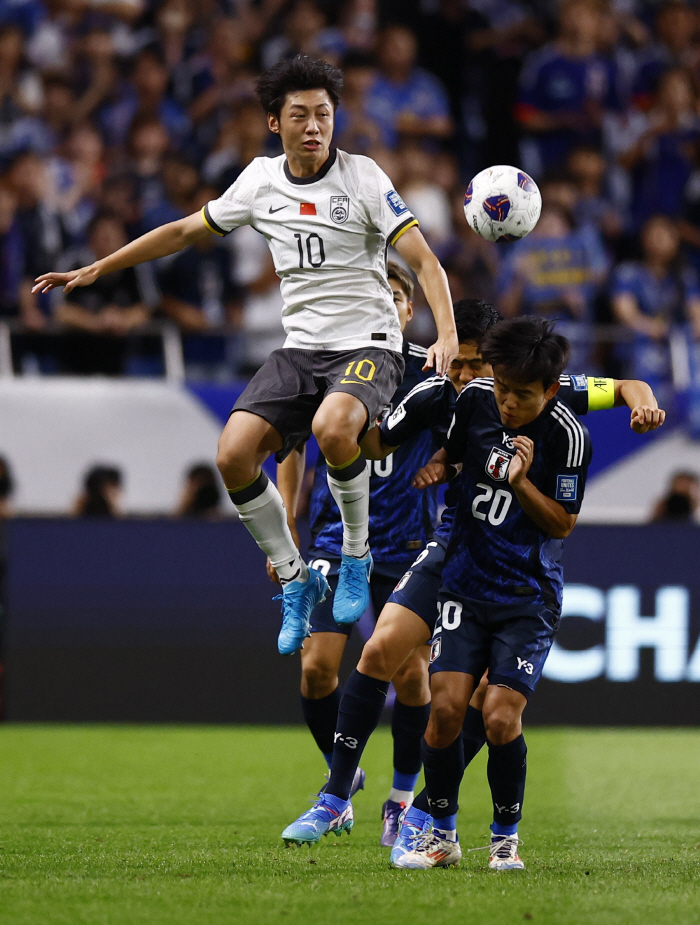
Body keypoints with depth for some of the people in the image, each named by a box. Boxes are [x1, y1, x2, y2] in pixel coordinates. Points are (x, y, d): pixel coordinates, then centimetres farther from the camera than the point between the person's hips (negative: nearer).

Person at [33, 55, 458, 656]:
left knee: (332, 427, -37)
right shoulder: (261, 180, 6)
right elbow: (186, 231, 18)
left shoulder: (362, 177, -7)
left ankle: (357, 555, -11)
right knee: (234, 456, -16)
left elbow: (424, 262, -11)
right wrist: (96, 270, 18)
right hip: (300, 349, 5)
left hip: (367, 346, -5)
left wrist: (447, 336, -27)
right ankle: (296, 581, 5)